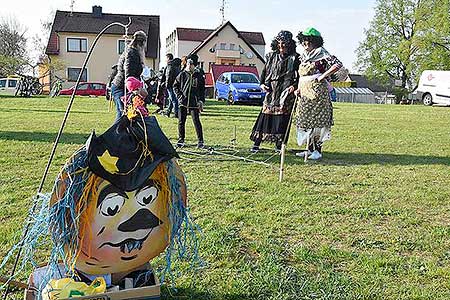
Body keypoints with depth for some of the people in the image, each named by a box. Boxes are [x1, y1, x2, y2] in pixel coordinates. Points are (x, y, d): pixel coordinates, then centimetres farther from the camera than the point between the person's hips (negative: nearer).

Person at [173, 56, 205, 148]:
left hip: (194, 103, -2)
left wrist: (201, 101, 2)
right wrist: (179, 96, -1)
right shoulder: (182, 74, 5)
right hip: (183, 102, 2)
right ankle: (181, 140, 18)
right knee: (181, 122, 6)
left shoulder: (199, 76, 4)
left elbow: (202, 89, 9)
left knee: (196, 122, -4)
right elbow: (175, 86, 12)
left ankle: (201, 141, 4)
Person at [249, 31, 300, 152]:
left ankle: (279, 145, 4)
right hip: (271, 91, 3)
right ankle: (256, 143, 2)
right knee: (265, 115, -1)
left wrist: (294, 86, -15)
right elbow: (264, 71, 18)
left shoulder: (294, 58, 2)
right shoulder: (272, 56, 13)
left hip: (285, 92, -3)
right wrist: (262, 83, 3)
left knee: (282, 117, -4)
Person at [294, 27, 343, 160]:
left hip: (317, 91, -8)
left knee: (317, 120, -5)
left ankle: (318, 150, 1)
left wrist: (323, 76, -16)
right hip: (304, 93, 8)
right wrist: (298, 89, 11)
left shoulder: (322, 53, -4)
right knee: (305, 119, 8)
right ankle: (309, 149, 16)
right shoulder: (303, 56, 18)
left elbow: (338, 65, -15)